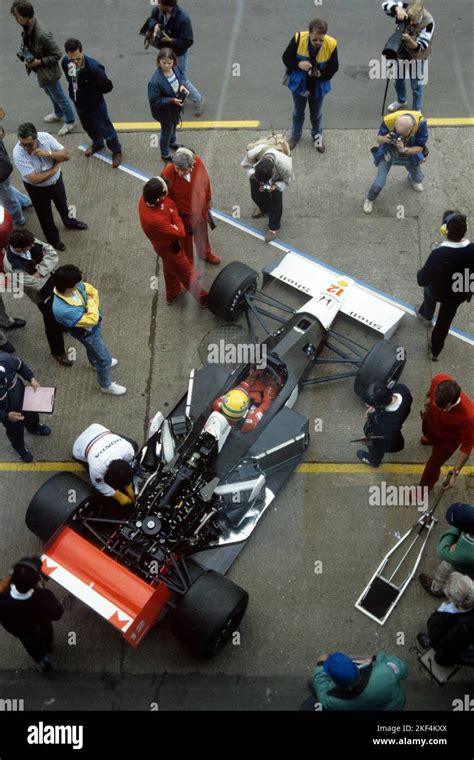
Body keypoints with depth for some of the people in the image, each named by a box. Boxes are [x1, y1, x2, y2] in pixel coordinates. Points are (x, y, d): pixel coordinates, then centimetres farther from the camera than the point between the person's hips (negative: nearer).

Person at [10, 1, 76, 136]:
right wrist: (27, 58, -7)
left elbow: (57, 55, -26)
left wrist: (39, 62, -26)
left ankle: (70, 121, 37)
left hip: (48, 72, -8)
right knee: (50, 93, 30)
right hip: (40, 71, 8)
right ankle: (58, 113, 55)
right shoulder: (26, 27, -11)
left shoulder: (43, 34, -37)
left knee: (59, 97, 14)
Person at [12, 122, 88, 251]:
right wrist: (55, 168, -25)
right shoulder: (18, 153, -35)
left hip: (56, 180, 4)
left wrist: (48, 153, -37)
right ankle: (53, 239, 46)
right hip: (37, 188, -4)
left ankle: (69, 221, 63)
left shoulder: (45, 137, -24)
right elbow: (34, 179, -36)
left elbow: (66, 155, -19)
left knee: (62, 203, 31)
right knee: (45, 214, 20)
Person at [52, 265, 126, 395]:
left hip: (94, 324, 7)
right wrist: (91, 303, -23)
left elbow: (92, 291, -6)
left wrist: (94, 309, -17)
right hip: (87, 332, -7)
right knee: (104, 358, 14)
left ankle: (95, 363, 70)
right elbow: (92, 319, -38)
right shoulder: (63, 310, -47)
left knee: (93, 347, 37)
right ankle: (106, 385, 42)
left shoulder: (75, 286, -27)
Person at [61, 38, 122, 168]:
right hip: (79, 102, 5)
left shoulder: (94, 67, -36)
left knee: (105, 129, 14)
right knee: (88, 127, 29)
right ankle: (97, 144, 60)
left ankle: (116, 151, 41)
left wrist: (91, 91, -14)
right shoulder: (65, 62, -19)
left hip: (95, 104, -5)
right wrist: (73, 92, -1)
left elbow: (108, 86, -23)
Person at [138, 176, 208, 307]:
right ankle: (203, 298, 39)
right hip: (170, 248, -7)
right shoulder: (156, 220, -46)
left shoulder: (145, 198, -24)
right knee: (187, 273, 16)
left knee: (170, 269, 32)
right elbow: (180, 233, -30)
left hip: (166, 242, 7)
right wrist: (175, 214, -19)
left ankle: (173, 293, 57)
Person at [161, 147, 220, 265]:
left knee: (202, 233, 32)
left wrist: (208, 199, 9)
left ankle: (205, 253, 62)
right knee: (185, 239, 24)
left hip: (200, 208, 4)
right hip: (182, 213, -4)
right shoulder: (167, 174, -35)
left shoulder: (198, 162, -26)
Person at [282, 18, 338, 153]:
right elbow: (286, 58, -14)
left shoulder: (331, 44, -26)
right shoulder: (298, 39, -27)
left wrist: (321, 74, -33)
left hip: (318, 86, 0)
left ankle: (317, 136, 50)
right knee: (298, 112, 23)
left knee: (316, 114, 22)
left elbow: (333, 67, -13)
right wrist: (299, 64, -34)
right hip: (299, 84, 0)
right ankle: (296, 135, 50)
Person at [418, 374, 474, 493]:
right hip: (431, 421, 4)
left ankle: (425, 487, 54)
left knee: (433, 465, 20)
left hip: (448, 439, -4)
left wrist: (455, 472, -25)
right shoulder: (439, 380, -39)